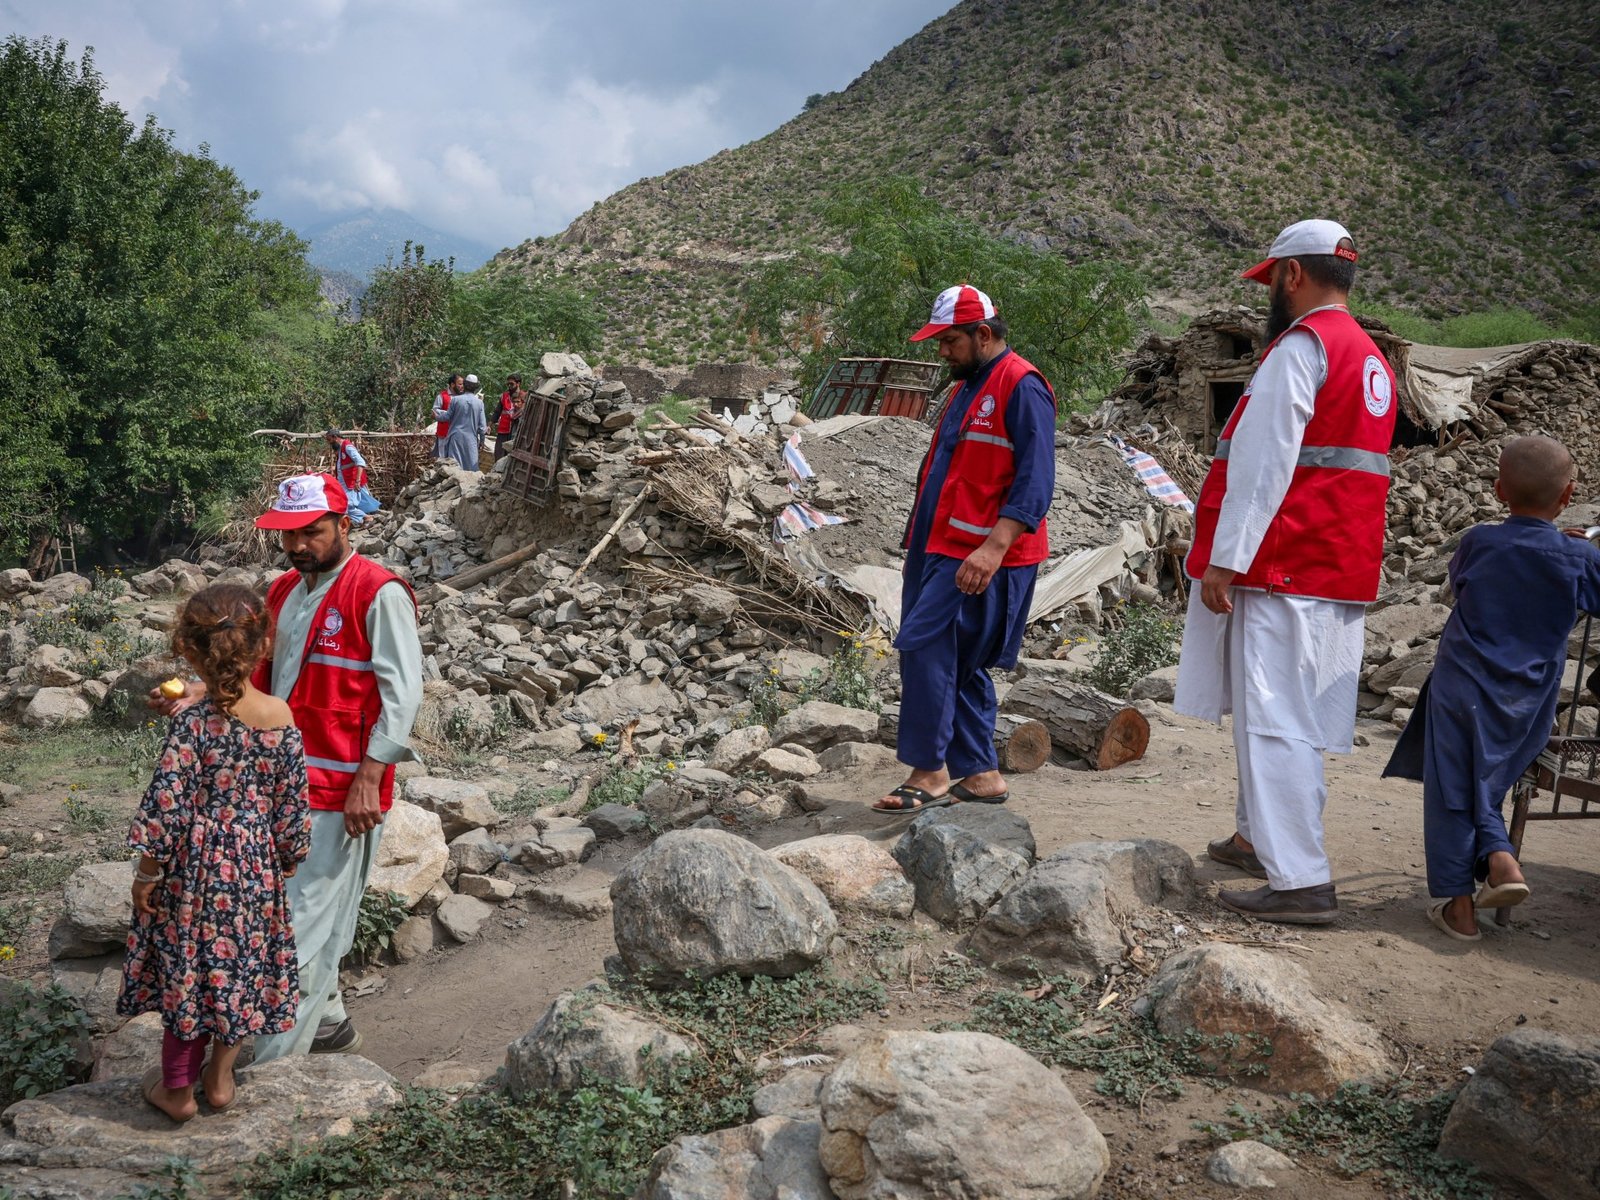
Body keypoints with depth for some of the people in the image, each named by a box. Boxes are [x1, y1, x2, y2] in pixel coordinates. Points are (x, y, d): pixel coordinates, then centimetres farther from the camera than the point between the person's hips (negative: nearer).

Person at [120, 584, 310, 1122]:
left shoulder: (193, 722, -21)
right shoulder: (282, 717, -9)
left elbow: (165, 805, -19)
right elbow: (292, 803, -1)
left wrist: (147, 871, -6)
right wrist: (286, 861, 13)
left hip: (196, 868, -3)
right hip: (256, 867, 3)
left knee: (188, 971, 13)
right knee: (242, 967, 19)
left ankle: (177, 1089, 29)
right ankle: (220, 1077, 34)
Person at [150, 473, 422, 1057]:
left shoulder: (378, 593, -12)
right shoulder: (284, 590, 14)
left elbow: (401, 693, -15)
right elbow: (258, 672, 16)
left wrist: (367, 781, -19)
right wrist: (197, 698, -2)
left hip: (340, 789, -8)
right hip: (283, 782, 8)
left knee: (305, 922, -6)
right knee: (304, 913, 16)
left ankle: (273, 1067, 1)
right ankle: (329, 1022, 33)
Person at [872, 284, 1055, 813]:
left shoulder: (1021, 386, -10)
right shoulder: (970, 388, 20)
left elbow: (1035, 481, -20)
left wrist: (993, 547, -30)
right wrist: (920, 549, 22)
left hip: (980, 557, -10)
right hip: (945, 551, 10)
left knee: (925, 647, -14)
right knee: (959, 665, 11)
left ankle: (928, 773, -5)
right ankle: (980, 774, 18)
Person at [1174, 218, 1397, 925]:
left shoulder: (1300, 347, -11)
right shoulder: (1370, 359, 19)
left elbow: (1262, 463, -18)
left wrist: (1224, 558, -18)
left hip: (1283, 570, -9)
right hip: (1340, 571, 10)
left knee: (1274, 721, -8)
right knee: (1287, 717, 19)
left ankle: (1301, 883, -8)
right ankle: (1259, 839, 33)